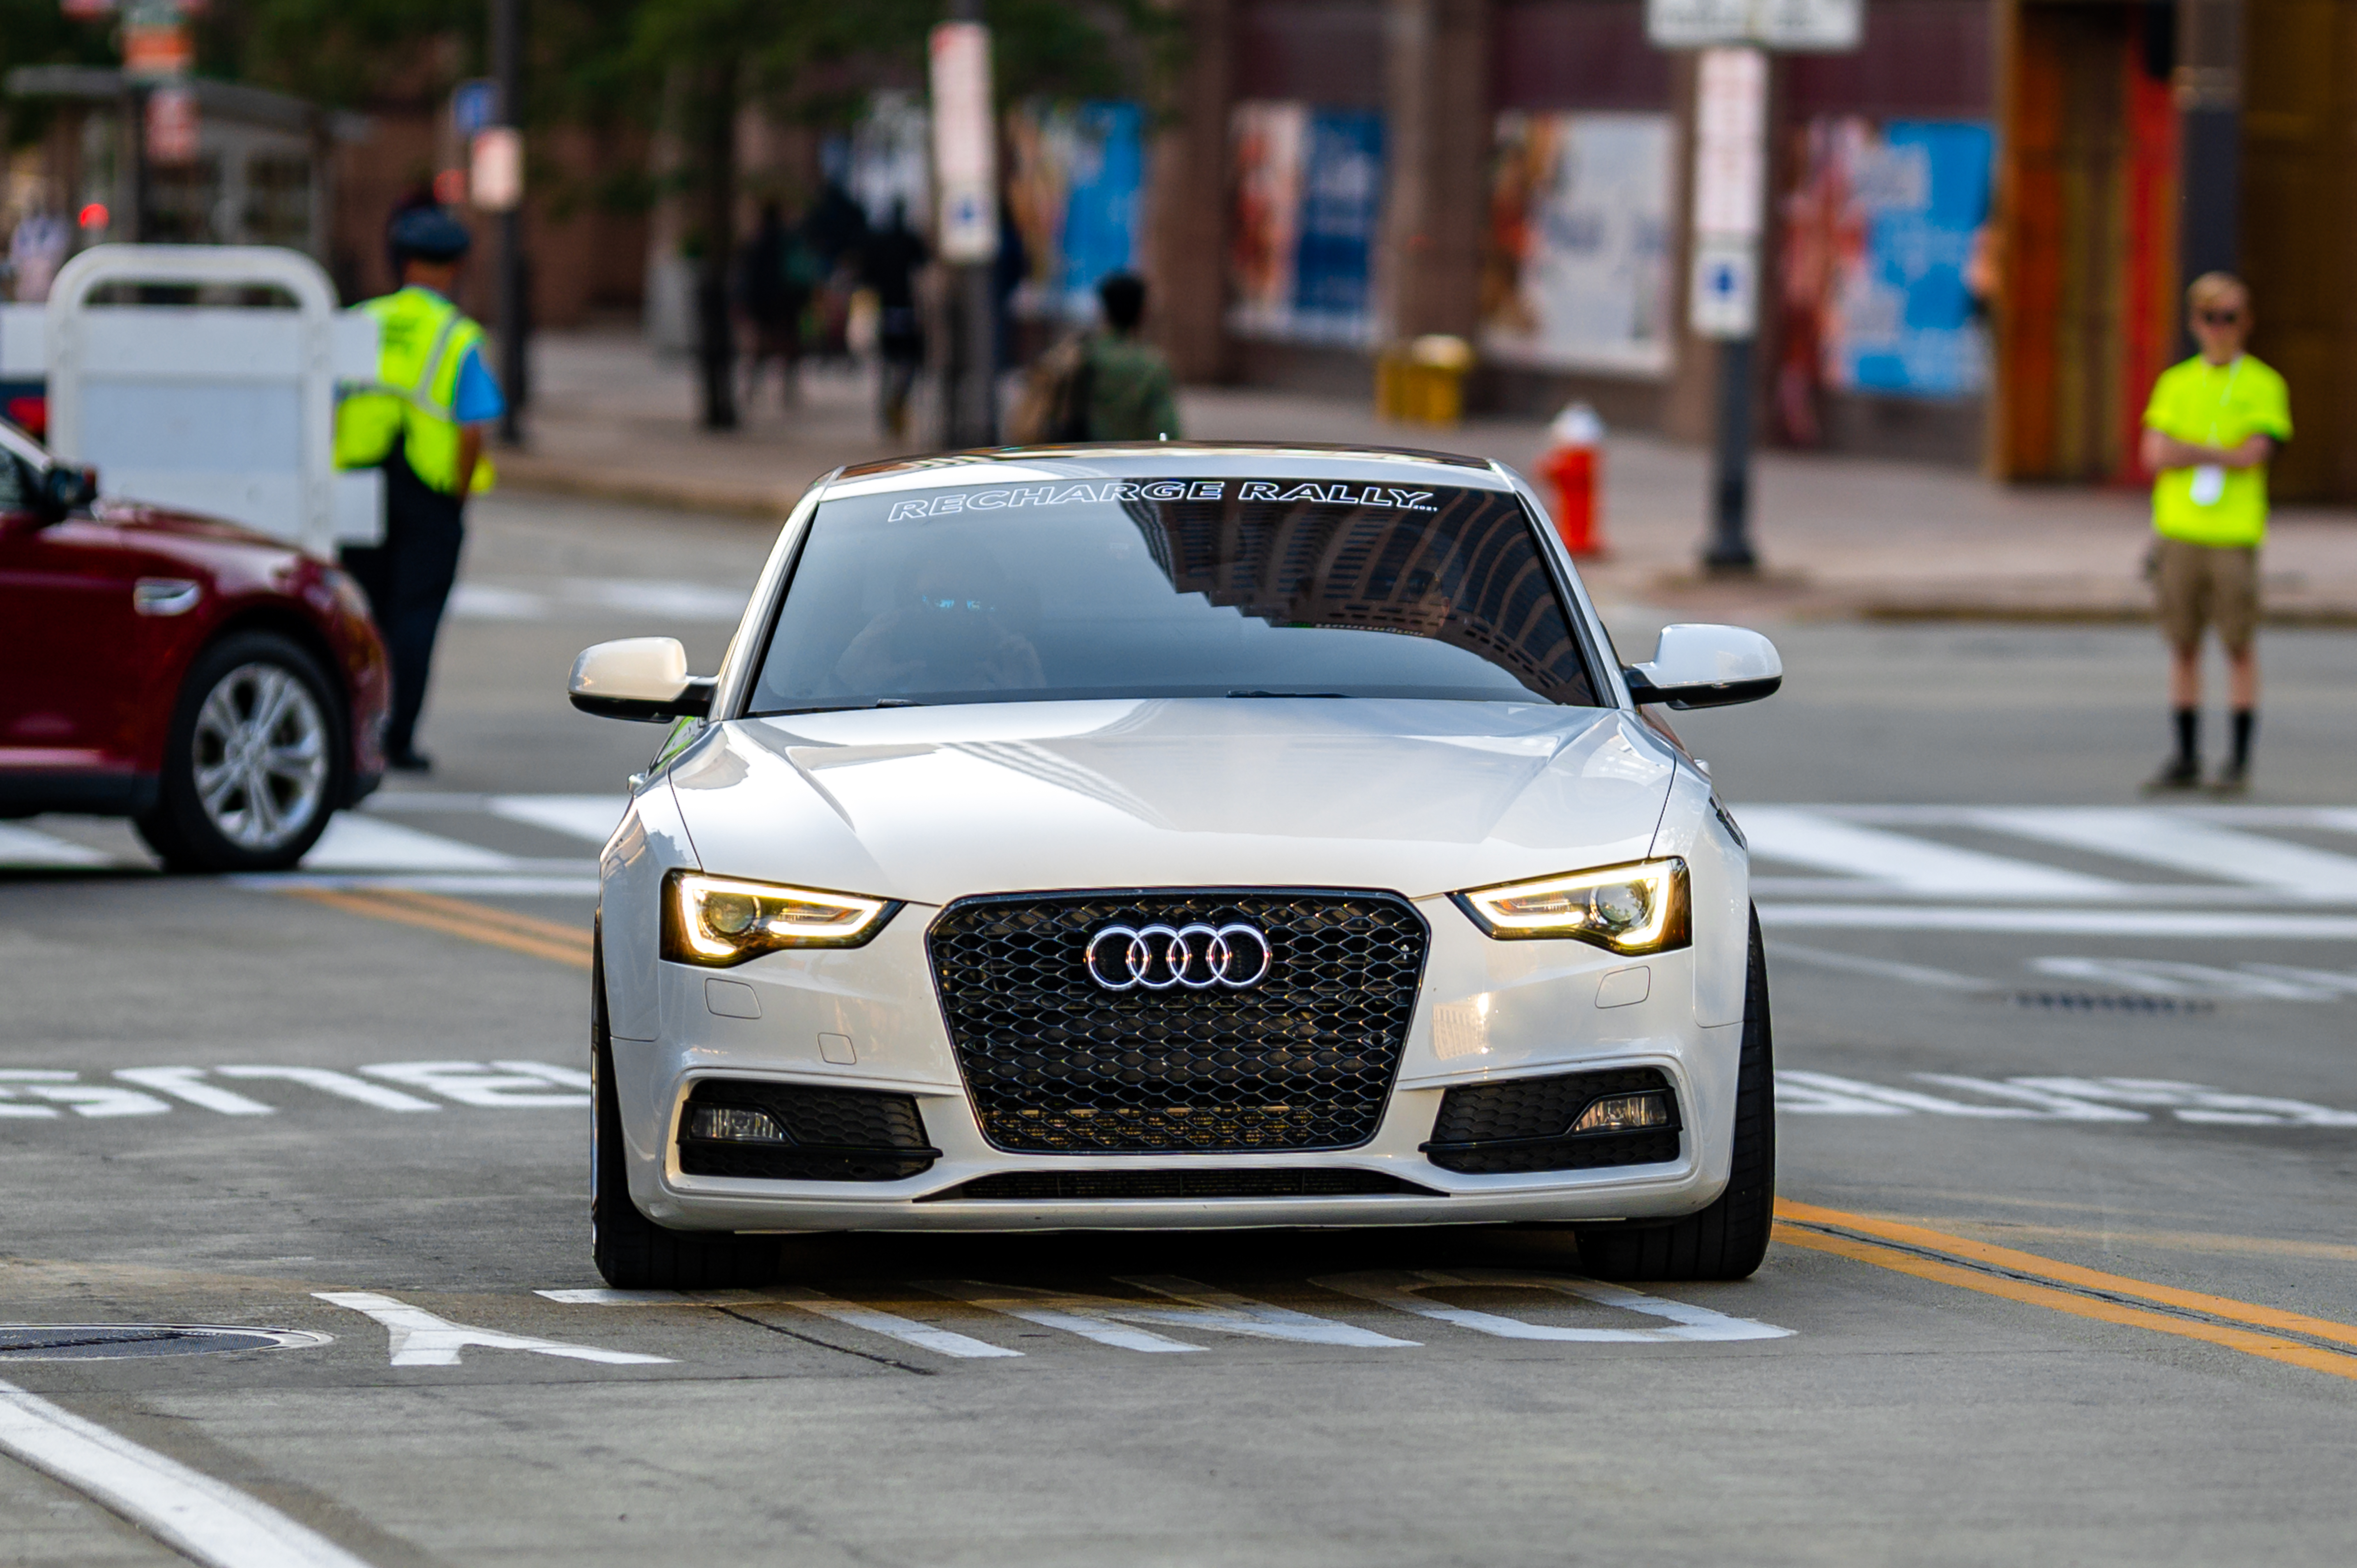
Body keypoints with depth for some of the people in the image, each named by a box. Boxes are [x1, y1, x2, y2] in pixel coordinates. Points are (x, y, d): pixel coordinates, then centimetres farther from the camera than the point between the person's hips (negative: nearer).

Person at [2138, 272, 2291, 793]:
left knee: (2240, 647, -2)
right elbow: (2155, 456, 1)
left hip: (2236, 534, -3)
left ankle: (2240, 761, 3)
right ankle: (2187, 758, 11)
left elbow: (2254, 454, -10)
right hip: (2180, 532, 3)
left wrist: (2187, 450, -5)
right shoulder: (2175, 384, 12)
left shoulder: (2264, 387, 2)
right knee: (2183, 646, 5)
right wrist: (2223, 454, -7)